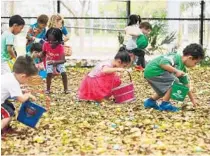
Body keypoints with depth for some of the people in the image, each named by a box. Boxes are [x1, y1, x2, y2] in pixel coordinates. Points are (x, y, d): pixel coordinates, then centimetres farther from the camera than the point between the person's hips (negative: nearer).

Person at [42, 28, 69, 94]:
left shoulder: (60, 47, -30)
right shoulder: (46, 44, -24)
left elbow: (63, 60, -35)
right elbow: (43, 54, -3)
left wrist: (54, 62, -48)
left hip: (58, 62, -1)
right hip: (49, 61, 1)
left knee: (63, 73, -20)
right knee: (49, 73, -23)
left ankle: (66, 89, 0)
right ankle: (48, 89, -3)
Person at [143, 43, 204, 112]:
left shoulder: (182, 69, 12)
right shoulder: (176, 57, -17)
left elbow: (186, 84, 19)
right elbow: (163, 63, -32)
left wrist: (192, 99, 20)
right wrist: (176, 71, -31)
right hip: (152, 71, -10)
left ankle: (150, 101, 29)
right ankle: (165, 104, -7)